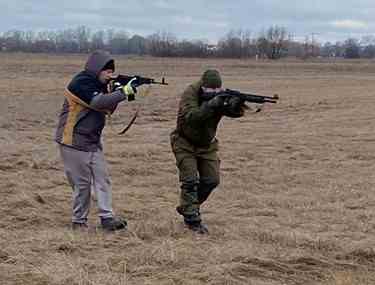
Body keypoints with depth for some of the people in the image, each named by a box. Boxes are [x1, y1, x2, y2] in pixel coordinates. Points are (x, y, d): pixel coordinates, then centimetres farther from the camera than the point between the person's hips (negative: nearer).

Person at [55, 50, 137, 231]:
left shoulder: (99, 85, 12)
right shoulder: (80, 83, -16)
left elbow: (108, 109, 10)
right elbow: (98, 102, -30)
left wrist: (120, 93, -7)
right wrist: (123, 92, -28)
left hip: (93, 142, 9)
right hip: (74, 141, -9)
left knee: (102, 179, 1)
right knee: (82, 183, -2)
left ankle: (107, 218, 0)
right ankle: (79, 221, 10)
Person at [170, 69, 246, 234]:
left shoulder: (221, 96, -11)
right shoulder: (190, 94, -24)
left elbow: (235, 112, -24)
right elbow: (190, 117, -39)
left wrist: (237, 104, -46)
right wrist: (211, 105, -48)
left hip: (206, 145, 5)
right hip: (185, 143, -5)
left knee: (212, 180, 3)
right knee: (190, 181, -11)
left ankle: (186, 207, 23)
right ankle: (192, 220, -3)